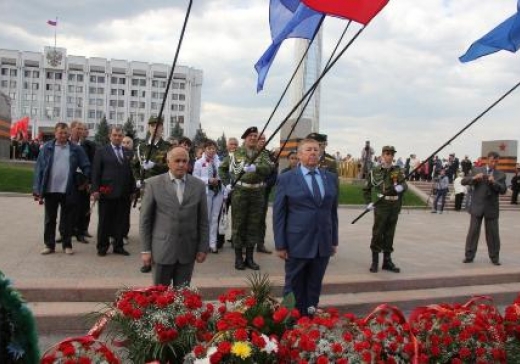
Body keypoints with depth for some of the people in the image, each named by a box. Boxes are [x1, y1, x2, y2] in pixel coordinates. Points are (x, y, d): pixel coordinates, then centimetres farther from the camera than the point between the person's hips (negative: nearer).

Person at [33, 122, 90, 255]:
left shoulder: (76, 149, 3)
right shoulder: (47, 148, 2)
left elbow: (86, 166, 5)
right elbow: (39, 168, 0)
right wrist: (38, 190, -6)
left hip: (68, 191, 0)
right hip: (50, 190, 0)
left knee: (67, 220, 8)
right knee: (50, 219, 10)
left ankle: (67, 245, 19)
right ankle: (49, 245, 20)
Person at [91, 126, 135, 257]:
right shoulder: (101, 152, 2)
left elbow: (131, 172, 10)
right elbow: (95, 172, -2)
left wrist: (132, 190, 7)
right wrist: (95, 190, -9)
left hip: (123, 193, 3)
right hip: (106, 192, -3)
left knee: (120, 221, 7)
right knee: (104, 221, 6)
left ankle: (118, 246, 18)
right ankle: (102, 246, 17)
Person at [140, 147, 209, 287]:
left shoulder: (199, 185, 3)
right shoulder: (153, 184, -3)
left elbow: (203, 220, 5)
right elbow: (145, 219, 0)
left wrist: (203, 248, 3)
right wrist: (146, 250, -3)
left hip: (188, 250, 2)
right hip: (162, 249, -1)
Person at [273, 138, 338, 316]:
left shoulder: (331, 178, 8)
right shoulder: (286, 179, -3)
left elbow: (333, 211, 11)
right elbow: (278, 214, -4)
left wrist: (334, 240, 10)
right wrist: (280, 245, -7)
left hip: (323, 243, 3)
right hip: (297, 243, -3)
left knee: (314, 288, 12)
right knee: (294, 288, 8)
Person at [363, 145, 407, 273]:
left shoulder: (398, 171, 8)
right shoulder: (374, 171, 0)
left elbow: (404, 184, -7)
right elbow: (366, 189, 7)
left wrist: (400, 187, -29)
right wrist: (369, 202, -5)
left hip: (394, 208, 3)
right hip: (381, 207, -3)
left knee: (389, 234, 11)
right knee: (377, 234, -2)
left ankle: (387, 261, 20)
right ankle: (374, 261, 7)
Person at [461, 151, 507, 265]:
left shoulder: (501, 175, 7)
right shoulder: (476, 170, 5)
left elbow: (503, 190, -3)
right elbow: (464, 181, 0)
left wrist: (494, 182, -20)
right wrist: (474, 178, -18)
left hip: (491, 208, 1)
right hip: (477, 206, -1)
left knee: (493, 233, 5)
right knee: (473, 232, 2)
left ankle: (494, 258, 15)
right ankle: (469, 256, 8)